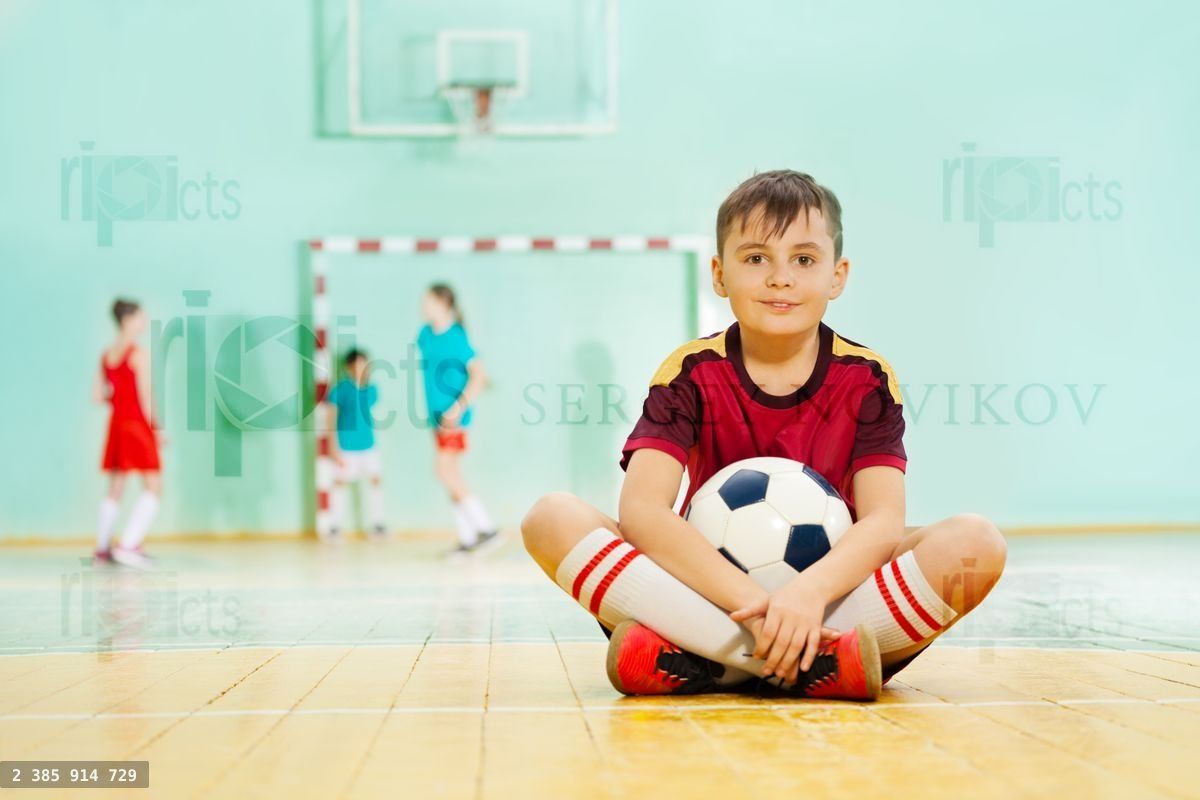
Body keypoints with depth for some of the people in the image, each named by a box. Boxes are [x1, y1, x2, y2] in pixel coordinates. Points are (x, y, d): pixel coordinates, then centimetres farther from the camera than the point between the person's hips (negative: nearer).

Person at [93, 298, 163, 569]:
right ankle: (128, 546, -16)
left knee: (115, 488, 15)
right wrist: (156, 428, -8)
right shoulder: (138, 354, -13)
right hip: (137, 425, -8)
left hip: (116, 424, 8)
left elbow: (97, 396, 8)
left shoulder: (106, 355, 8)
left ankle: (102, 548, 18)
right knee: (153, 486, -6)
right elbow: (145, 396, -14)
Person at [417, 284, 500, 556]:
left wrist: (459, 406, -25)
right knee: (451, 477, 8)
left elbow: (478, 375, -18)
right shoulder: (426, 334, 10)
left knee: (445, 470, -16)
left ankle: (487, 528, -10)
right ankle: (468, 538, 14)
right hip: (437, 415, 8)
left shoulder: (456, 336, -13)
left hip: (452, 416, -8)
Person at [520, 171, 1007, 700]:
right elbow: (641, 509, -19)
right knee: (554, 519, -23)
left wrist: (810, 591, -36)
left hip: (830, 600, 1)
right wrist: (754, 602, -32)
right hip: (711, 598, 0)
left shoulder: (866, 379, -2)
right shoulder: (691, 374, -4)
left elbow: (883, 520, -14)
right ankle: (807, 662, -34)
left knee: (976, 542, -24)